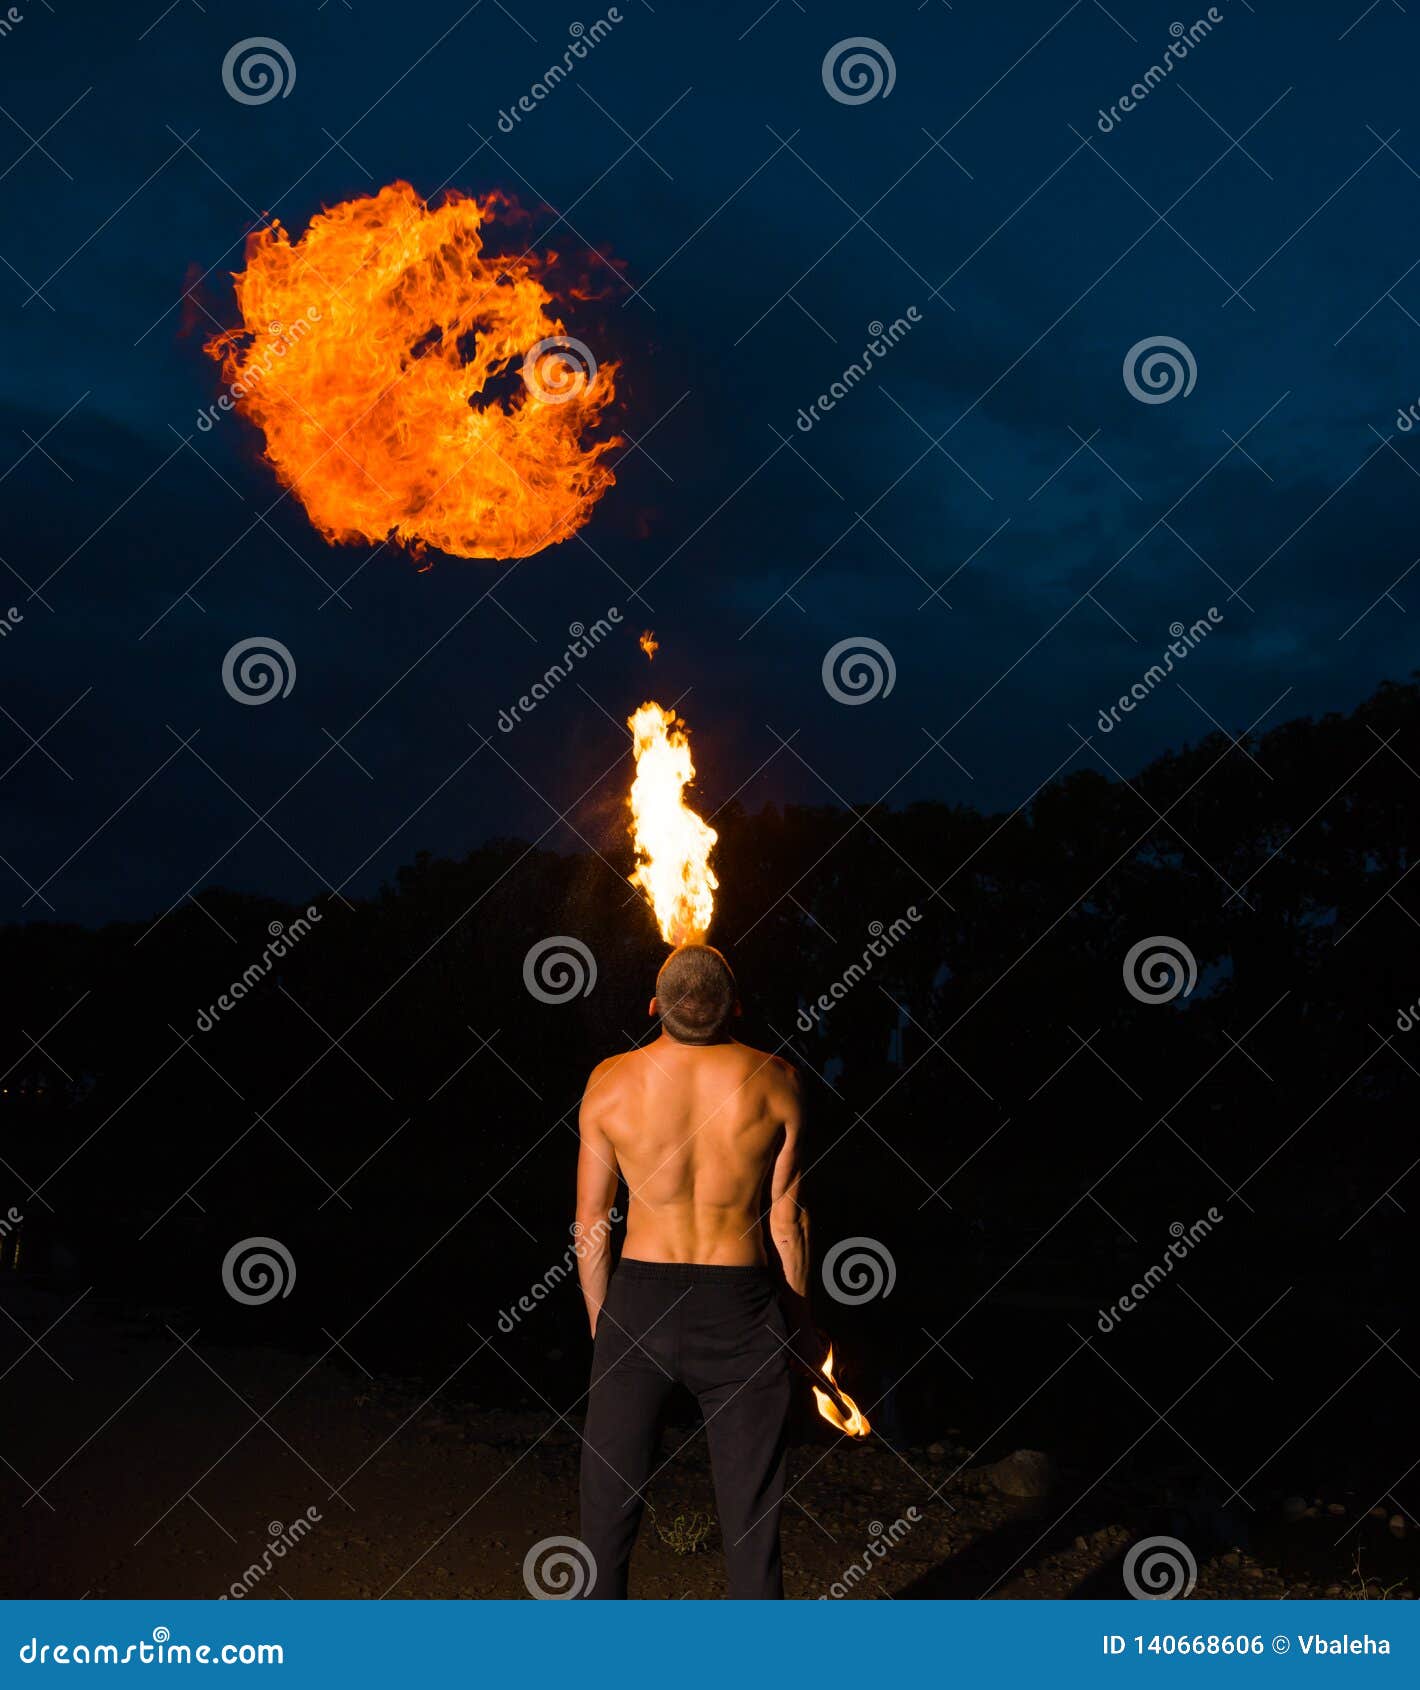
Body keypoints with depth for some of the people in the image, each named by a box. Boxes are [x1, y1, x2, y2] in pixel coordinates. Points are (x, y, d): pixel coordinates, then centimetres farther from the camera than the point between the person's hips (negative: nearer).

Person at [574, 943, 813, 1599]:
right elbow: (788, 1225, -1)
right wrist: (801, 1326, 12)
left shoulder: (611, 1082, -5)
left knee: (609, 1507, 12)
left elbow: (590, 1225, 1)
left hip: (639, 1301, 1)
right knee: (750, 1517, 10)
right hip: (740, 1310, 0)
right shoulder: (774, 1081, -6)